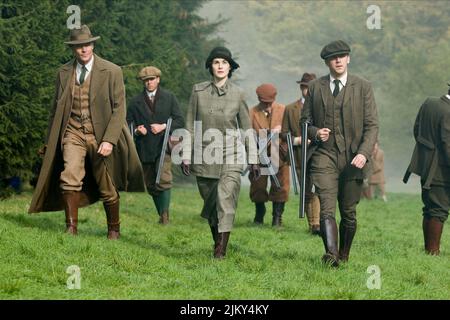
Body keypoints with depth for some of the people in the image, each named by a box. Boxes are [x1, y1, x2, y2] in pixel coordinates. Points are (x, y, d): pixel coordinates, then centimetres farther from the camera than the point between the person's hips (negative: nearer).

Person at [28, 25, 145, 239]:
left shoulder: (111, 72, -4)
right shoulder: (64, 73, 6)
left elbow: (119, 108, -7)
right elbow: (56, 109, 13)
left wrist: (109, 140, -17)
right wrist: (49, 141, 10)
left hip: (101, 134, -2)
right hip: (73, 133, 2)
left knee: (107, 188, 7)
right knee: (70, 177, -19)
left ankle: (114, 229, 26)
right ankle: (71, 227, -12)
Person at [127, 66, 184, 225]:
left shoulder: (169, 97, 8)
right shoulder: (136, 101, 11)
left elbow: (180, 121, 4)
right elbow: (127, 123, 12)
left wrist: (163, 127, -10)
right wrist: (136, 130, -9)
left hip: (163, 146, -3)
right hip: (145, 149, 3)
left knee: (164, 180, -21)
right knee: (151, 185, 8)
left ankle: (165, 213, -16)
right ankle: (161, 214, 22)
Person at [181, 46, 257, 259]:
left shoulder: (237, 94, 1)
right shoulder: (198, 91, 2)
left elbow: (246, 128, 9)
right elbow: (190, 125, 5)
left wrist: (253, 158, 9)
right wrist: (186, 156, 0)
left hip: (230, 155, -2)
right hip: (204, 155, 2)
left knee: (226, 197, -18)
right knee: (210, 202, 9)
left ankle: (222, 249, -20)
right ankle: (217, 242, 28)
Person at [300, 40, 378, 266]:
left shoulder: (362, 87, 5)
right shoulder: (315, 87, 10)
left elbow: (371, 125, 1)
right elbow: (305, 120, 16)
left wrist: (364, 153, -14)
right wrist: (315, 132, -8)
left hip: (353, 159, 0)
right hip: (324, 156, 0)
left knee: (349, 212, 7)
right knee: (327, 209, -17)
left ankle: (344, 257, 23)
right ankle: (330, 254, -30)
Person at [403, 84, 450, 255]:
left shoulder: (428, 103, 4)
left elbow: (416, 129, 15)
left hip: (425, 164, 9)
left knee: (429, 210, 16)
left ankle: (428, 248, 21)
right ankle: (433, 250, 0)